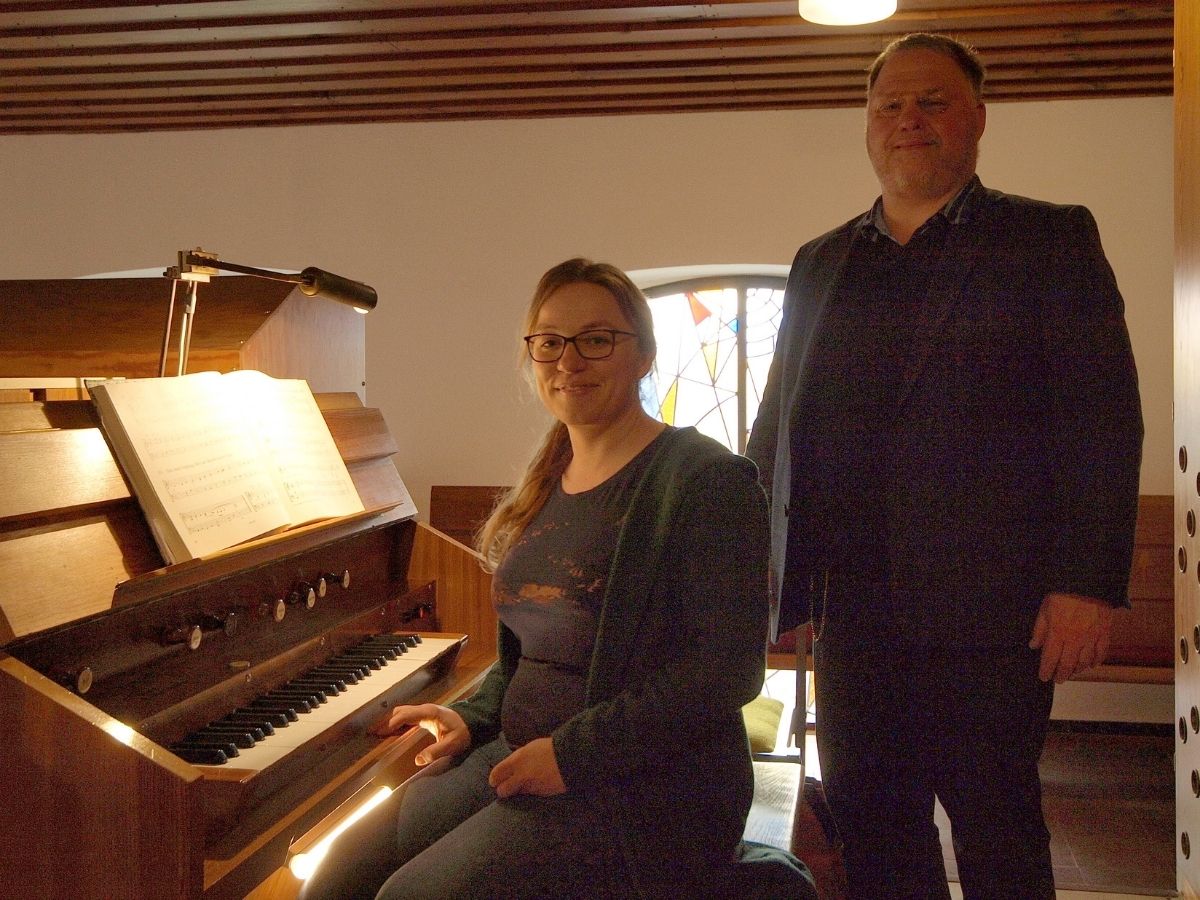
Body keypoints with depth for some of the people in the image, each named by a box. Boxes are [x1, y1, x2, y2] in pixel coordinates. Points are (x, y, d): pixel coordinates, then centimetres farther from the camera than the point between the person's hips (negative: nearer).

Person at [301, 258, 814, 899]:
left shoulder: (705, 480, -12)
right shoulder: (546, 486, 13)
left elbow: (727, 669, -19)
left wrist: (573, 752, -19)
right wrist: (474, 717, 5)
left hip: (644, 781, -8)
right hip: (517, 755, 8)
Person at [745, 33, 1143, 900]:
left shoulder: (1050, 240, 2)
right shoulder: (821, 261, 16)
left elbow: (1102, 420, -6)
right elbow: (778, 425, 17)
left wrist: (1087, 585, -14)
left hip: (989, 604, -4)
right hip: (852, 608, 4)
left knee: (996, 828, 7)